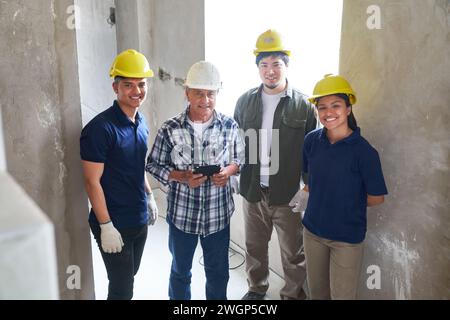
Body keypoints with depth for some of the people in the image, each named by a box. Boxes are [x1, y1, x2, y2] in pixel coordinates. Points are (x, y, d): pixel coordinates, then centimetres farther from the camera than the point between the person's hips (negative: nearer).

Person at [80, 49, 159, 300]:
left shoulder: (141, 122, 4)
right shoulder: (100, 128, -20)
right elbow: (92, 182, -19)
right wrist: (106, 226, -19)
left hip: (140, 219, 7)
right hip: (115, 223, -7)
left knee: (130, 277, 21)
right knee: (121, 289, 6)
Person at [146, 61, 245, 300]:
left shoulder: (229, 126, -6)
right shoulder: (170, 129, -11)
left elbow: (240, 158, 6)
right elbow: (154, 164, -3)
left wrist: (228, 171, -15)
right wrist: (182, 177, -19)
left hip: (218, 213, 1)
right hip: (181, 213, -1)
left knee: (218, 271, 19)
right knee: (180, 270, 20)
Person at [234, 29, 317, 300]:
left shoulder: (303, 105, -7)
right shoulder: (245, 102, 4)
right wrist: (235, 168, 0)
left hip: (289, 194, -3)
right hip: (253, 191, 4)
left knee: (293, 253, 12)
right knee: (255, 247, 20)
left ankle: (294, 294, 35)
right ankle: (257, 288, 43)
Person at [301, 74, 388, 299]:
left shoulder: (363, 151, -19)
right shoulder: (312, 141, -7)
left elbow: (376, 198, -10)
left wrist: (346, 203, 1)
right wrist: (322, 195, 2)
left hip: (347, 237, -4)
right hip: (313, 230, 4)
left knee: (342, 294, 13)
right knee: (316, 290, 21)